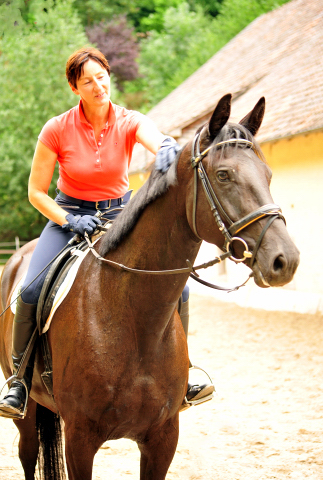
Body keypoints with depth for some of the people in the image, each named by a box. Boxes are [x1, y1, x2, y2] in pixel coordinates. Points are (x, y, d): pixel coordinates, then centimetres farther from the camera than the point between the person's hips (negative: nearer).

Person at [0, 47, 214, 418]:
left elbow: (157, 139, -35)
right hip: (69, 215, -1)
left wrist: (168, 147, -59)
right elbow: (36, 192, -6)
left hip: (121, 214, 2)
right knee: (31, 291, -25)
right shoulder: (57, 129, -13)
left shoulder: (130, 123, -11)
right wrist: (69, 221, -21)